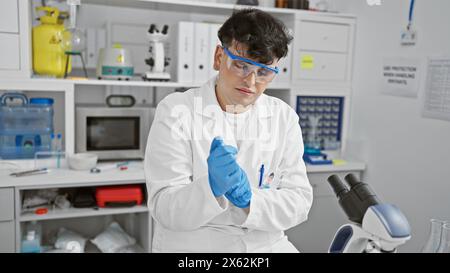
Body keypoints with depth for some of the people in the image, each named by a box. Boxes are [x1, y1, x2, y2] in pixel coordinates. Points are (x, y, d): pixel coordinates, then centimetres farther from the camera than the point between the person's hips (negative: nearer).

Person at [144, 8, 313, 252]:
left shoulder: (284, 118, 2)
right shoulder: (176, 111, -8)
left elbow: (299, 200, -3)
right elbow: (164, 209, -12)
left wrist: (249, 200, -20)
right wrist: (212, 187, -29)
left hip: (267, 245, 3)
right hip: (191, 245, -2)